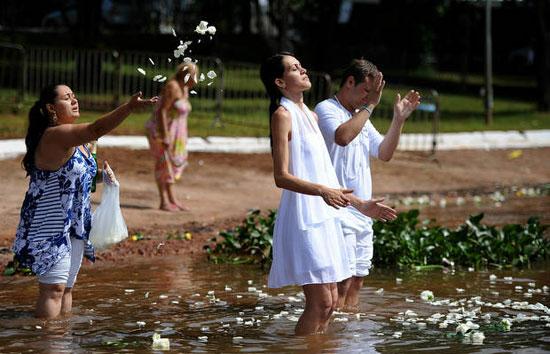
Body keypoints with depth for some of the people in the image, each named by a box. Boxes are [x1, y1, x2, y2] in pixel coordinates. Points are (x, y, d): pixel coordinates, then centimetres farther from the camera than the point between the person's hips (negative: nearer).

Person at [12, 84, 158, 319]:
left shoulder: (73, 138, 11)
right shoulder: (54, 136, -20)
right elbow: (96, 129, -36)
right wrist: (130, 107, -43)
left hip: (74, 225, 10)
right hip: (51, 226, -10)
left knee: (67, 287, 15)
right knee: (54, 288, -9)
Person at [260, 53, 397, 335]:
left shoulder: (311, 116, 18)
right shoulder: (283, 115, -8)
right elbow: (282, 177, -17)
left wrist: (360, 205, 21)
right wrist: (322, 191, -30)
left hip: (324, 216, 9)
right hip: (302, 216, -9)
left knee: (330, 302, 8)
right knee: (320, 301, -12)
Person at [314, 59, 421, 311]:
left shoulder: (361, 117, 20)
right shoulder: (326, 109, -8)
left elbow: (384, 153, 18)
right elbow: (342, 136, -28)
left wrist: (399, 120, 8)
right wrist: (369, 105, -21)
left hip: (362, 212, 9)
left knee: (358, 277, 10)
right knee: (342, 278, -14)